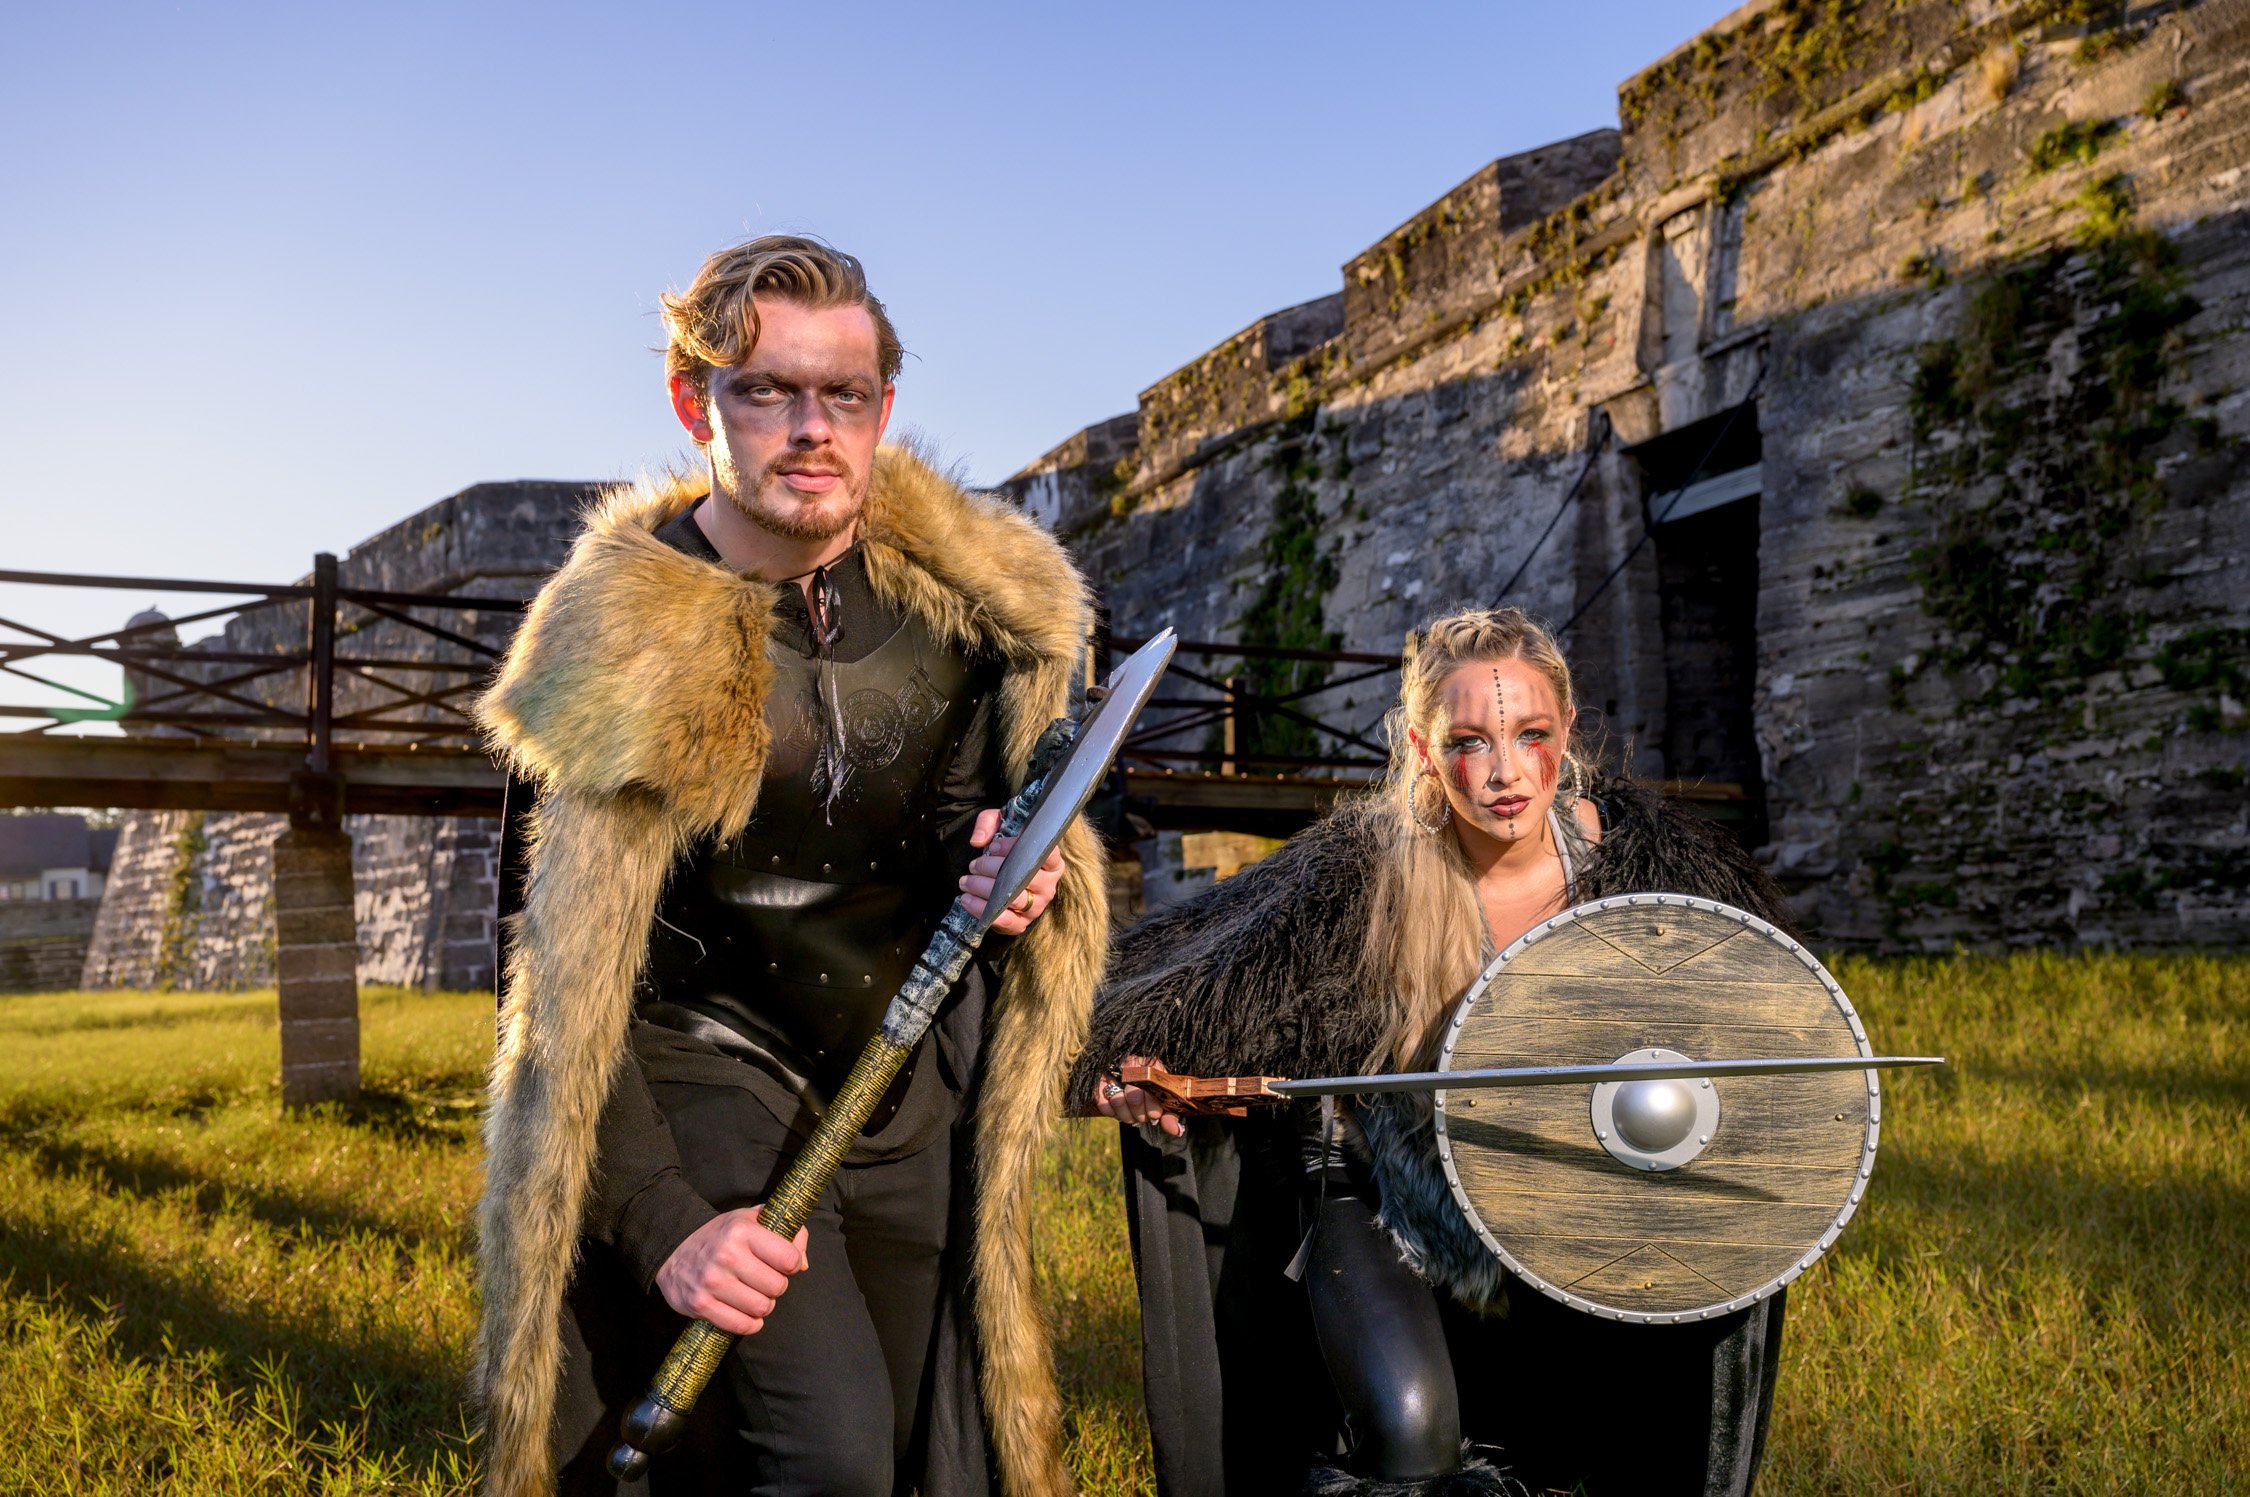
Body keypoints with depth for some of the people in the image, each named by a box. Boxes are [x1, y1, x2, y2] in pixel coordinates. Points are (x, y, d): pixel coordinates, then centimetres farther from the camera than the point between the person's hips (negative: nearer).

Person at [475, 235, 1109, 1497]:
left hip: (914, 1072, 5)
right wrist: (662, 1226, -25)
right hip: (709, 1066, -4)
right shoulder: (627, 647, -20)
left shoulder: (965, 590, -6)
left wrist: (1004, 859, -11)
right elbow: (569, 986, -17)